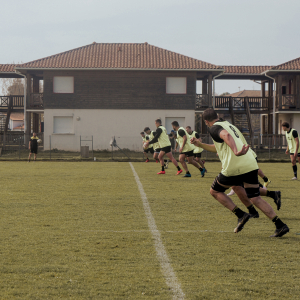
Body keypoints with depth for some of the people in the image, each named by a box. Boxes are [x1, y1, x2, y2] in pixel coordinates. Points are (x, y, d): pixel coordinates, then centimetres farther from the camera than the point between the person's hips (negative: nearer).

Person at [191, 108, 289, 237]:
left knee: (215, 191, 15)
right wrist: (200, 144, 42)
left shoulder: (214, 128, 0)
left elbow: (226, 135, -25)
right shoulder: (229, 125, 27)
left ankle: (240, 215, 2)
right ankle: (281, 225, -6)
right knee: (255, 199, 8)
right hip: (251, 165, 7)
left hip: (234, 168, -7)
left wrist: (236, 152, -40)